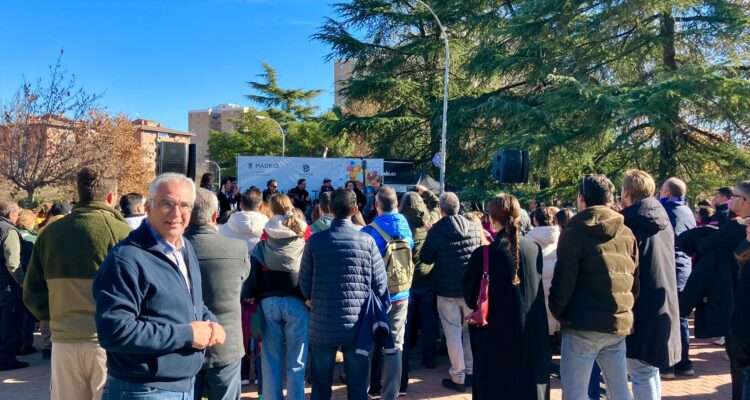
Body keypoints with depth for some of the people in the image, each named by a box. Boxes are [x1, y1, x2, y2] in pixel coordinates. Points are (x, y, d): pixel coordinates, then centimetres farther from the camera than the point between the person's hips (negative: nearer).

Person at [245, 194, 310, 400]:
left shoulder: (263, 243, 6)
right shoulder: (304, 239, 2)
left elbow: (253, 274, 3)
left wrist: (252, 297, 10)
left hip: (269, 302, 2)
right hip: (297, 302, -1)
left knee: (271, 360, 10)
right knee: (296, 363, 6)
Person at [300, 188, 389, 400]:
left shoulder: (315, 241, -6)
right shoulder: (367, 241, -8)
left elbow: (304, 284, 0)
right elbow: (380, 285, -5)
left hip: (322, 325, 1)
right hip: (358, 326, 0)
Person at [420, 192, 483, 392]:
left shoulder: (436, 231, -13)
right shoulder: (475, 228, -2)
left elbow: (425, 258, -2)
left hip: (447, 289, -3)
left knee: (453, 333, 5)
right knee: (471, 330, 16)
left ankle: (458, 377, 9)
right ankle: (471, 371, 25)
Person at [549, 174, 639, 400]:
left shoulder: (574, 232, -9)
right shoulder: (627, 234, 7)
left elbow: (563, 284, -12)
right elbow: (636, 282, 8)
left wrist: (558, 313, 4)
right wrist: (624, 310, 18)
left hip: (583, 326, -6)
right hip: (619, 324, 6)